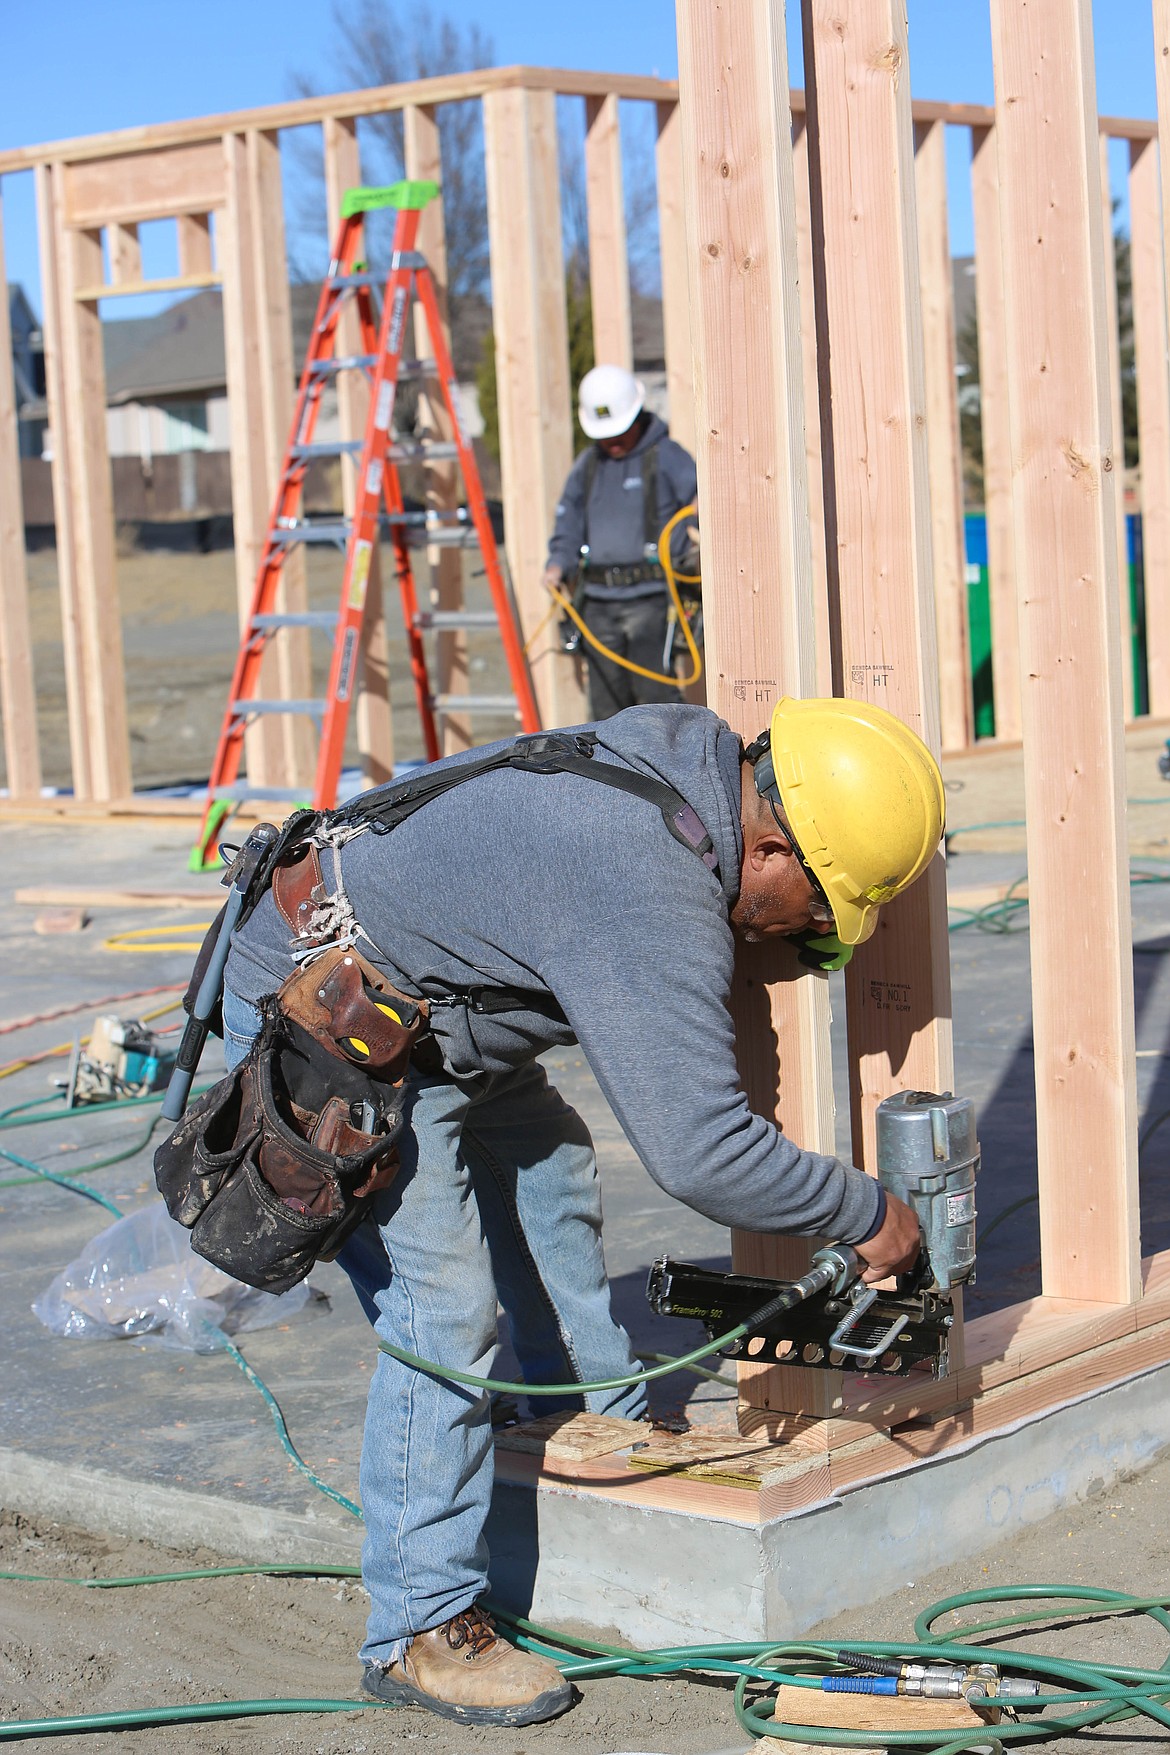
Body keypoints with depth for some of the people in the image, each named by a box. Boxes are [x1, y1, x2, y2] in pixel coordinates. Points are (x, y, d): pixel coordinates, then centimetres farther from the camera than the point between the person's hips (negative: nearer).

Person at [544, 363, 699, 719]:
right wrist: (559, 564, 6)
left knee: (654, 693, -13)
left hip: (649, 597, -6)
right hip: (598, 599, 6)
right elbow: (569, 521, 22)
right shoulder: (587, 465, 17)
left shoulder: (666, 457, 0)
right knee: (605, 700, 7)